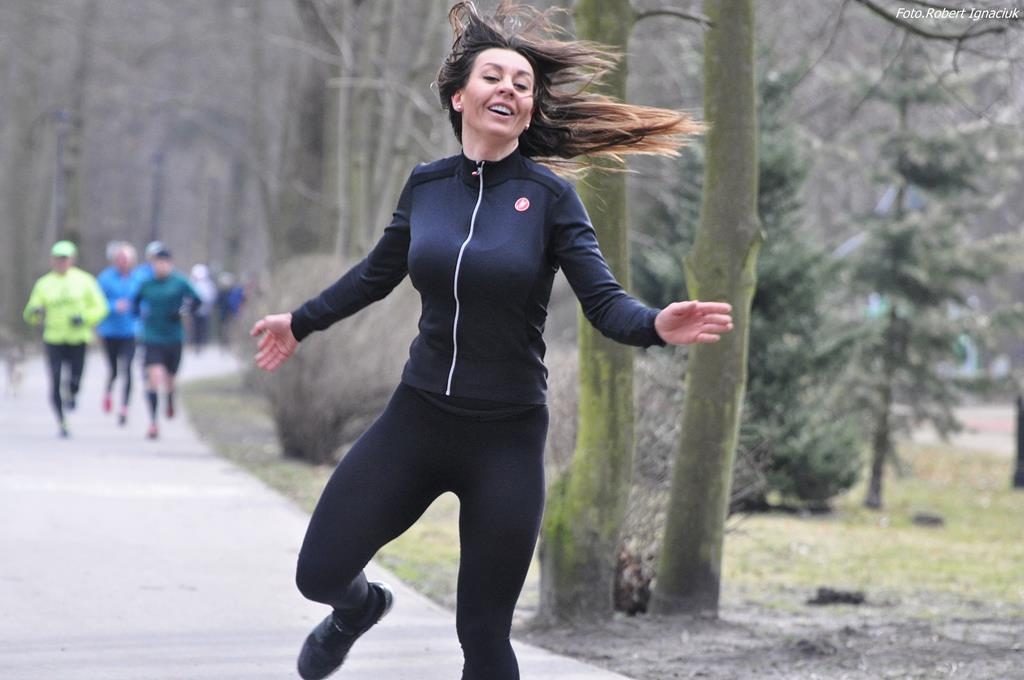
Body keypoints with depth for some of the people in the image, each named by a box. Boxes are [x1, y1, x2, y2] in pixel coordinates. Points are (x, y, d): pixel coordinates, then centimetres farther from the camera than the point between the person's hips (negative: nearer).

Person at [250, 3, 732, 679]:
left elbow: (606, 302, -12)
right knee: (319, 572, 4)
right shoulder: (427, 185, 1)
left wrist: (657, 324, -35)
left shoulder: (548, 197, -8)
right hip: (416, 419, 3)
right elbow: (379, 272, 19)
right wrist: (301, 322, 32)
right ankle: (360, 608, 42)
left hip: (507, 438, -3)